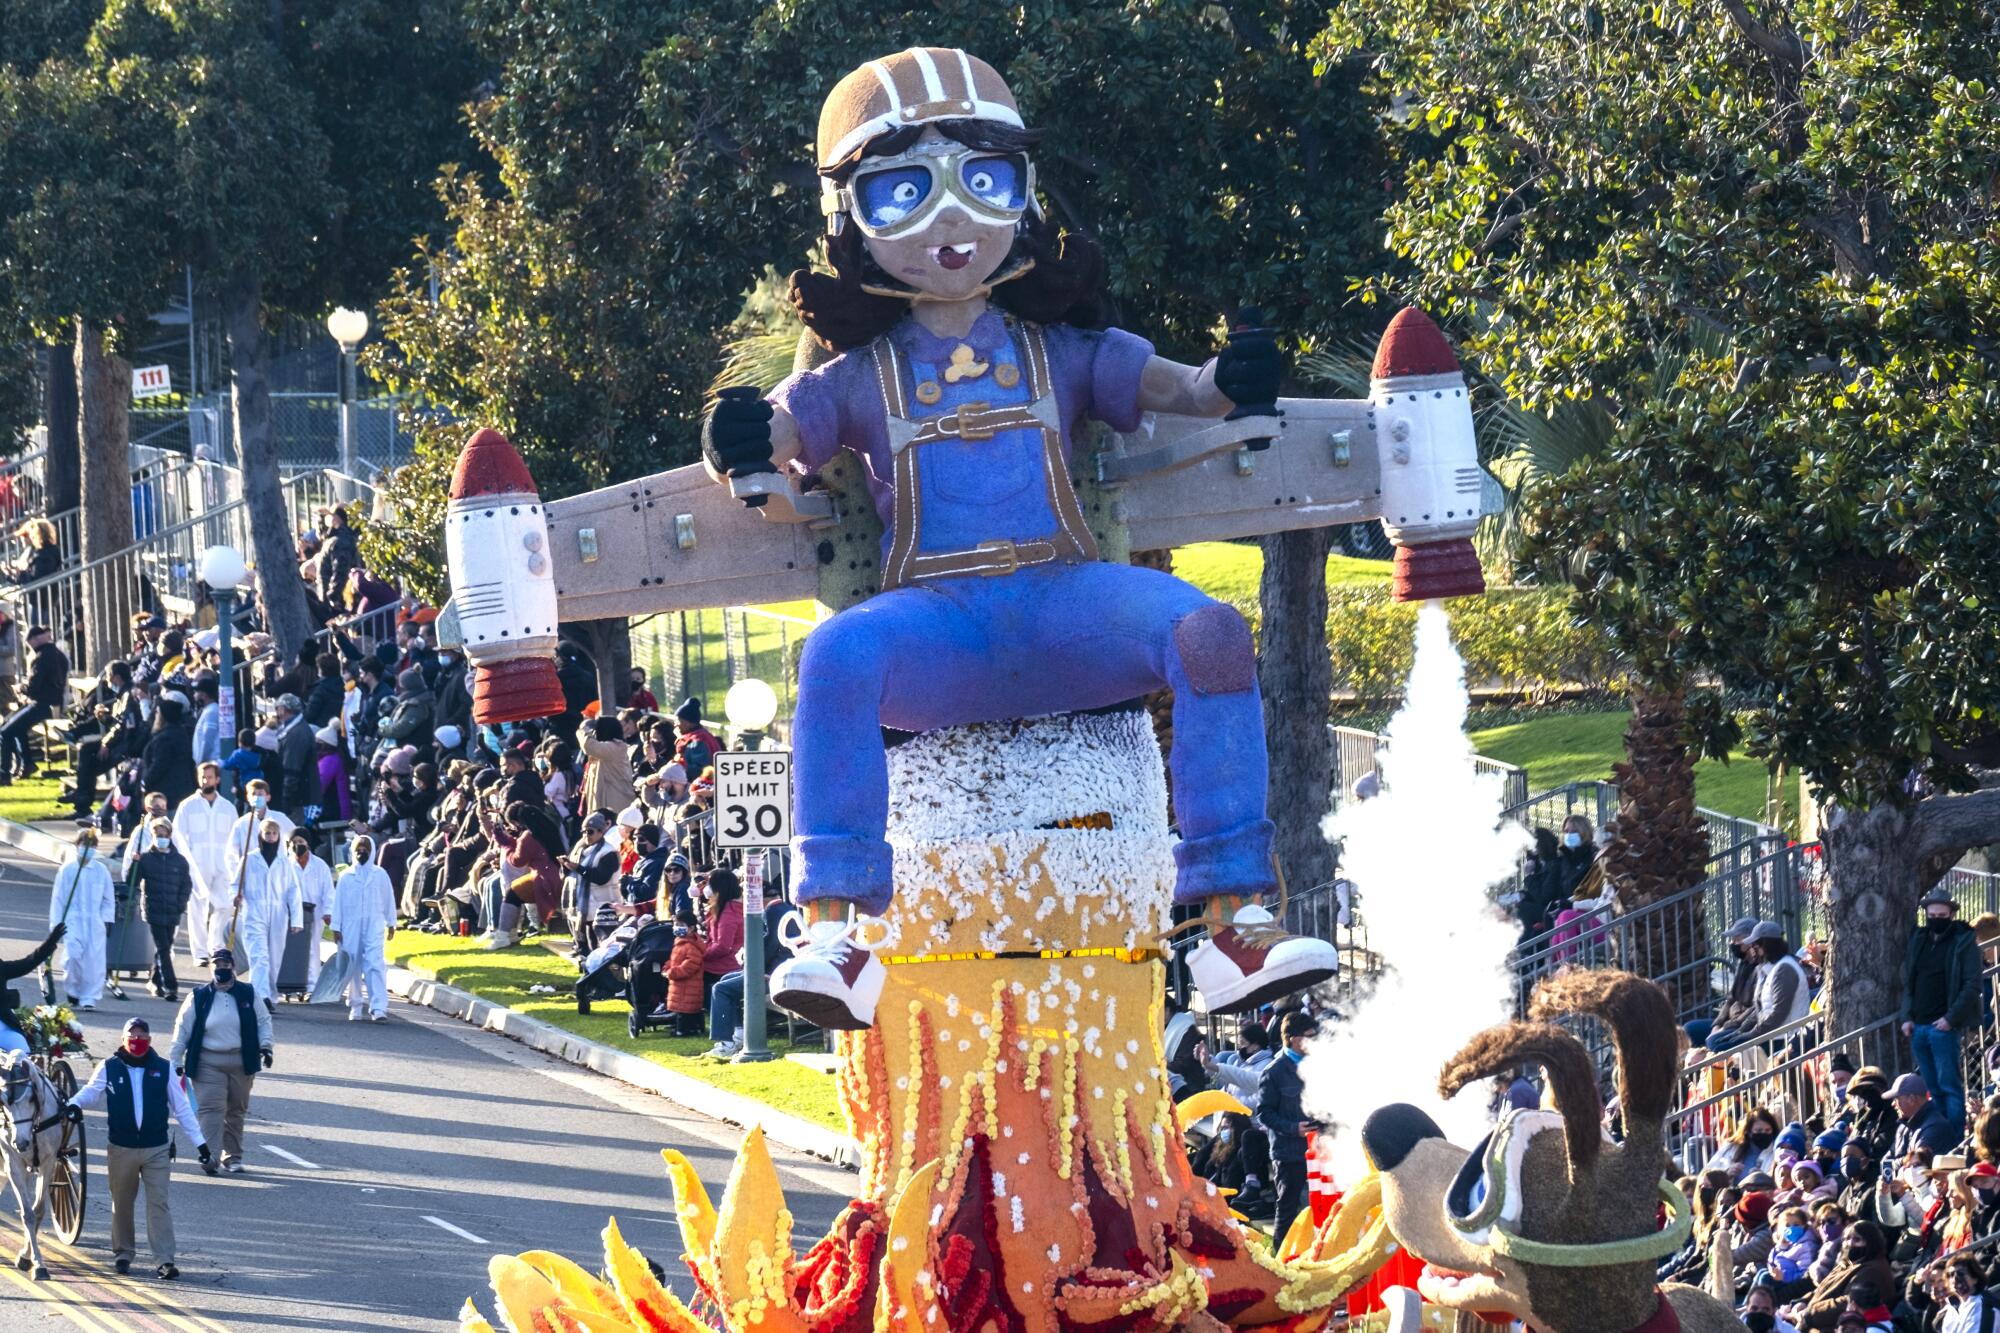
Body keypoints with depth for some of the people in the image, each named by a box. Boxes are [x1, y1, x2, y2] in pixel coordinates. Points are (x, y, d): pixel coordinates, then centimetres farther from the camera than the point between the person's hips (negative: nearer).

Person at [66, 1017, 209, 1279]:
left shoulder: (163, 1070, 2)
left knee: (159, 1203, -7)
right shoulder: (110, 1068, 1)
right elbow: (92, 1090, -9)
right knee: (122, 1203, 12)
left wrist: (200, 1143, 2)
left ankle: (165, 1260, -10)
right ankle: (123, 1254, 27)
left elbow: (181, 1108, 5)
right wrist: (75, 1104, -33)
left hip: (157, 1149, -1)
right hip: (121, 1148, 1)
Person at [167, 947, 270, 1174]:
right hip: (208, 1062, -2)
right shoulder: (199, 997, 1)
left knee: (236, 1111, 10)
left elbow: (263, 1020, 10)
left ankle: (233, 1156, 21)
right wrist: (177, 1061, 3)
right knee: (211, 1108, -14)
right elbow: (183, 1028, 5)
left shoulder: (248, 995, 5)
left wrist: (265, 1046, -6)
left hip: (241, 1060, 2)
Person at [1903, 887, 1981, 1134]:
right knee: (1932, 1087, 9)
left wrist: (1951, 1019, -15)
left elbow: (1972, 985, -9)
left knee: (1949, 1085, -8)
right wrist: (1907, 1017, 6)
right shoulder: (1918, 941, 14)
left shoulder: (1964, 943, -4)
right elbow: (1907, 982, 18)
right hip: (1918, 1026, 6)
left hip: (1943, 1026, -6)